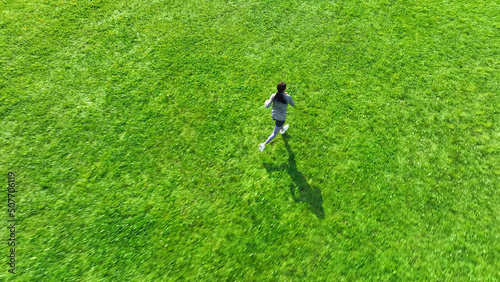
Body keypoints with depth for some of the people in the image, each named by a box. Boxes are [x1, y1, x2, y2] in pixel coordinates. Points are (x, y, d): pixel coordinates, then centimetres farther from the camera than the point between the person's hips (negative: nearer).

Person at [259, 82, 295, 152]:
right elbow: (293, 104, -5)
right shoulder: (288, 97, -25)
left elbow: (267, 106, -17)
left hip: (274, 115, 4)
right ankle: (264, 144, -3)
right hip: (281, 118, -4)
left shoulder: (273, 96, -20)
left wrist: (266, 101, 6)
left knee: (281, 121, 39)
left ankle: (282, 129, 70)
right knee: (274, 133, 7)